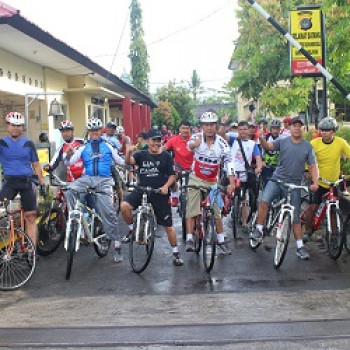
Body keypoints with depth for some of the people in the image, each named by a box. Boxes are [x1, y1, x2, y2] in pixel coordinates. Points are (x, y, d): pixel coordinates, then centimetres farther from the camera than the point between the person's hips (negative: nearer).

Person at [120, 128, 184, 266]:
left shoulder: (166, 157, 0)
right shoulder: (141, 155, 1)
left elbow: (173, 175, 2)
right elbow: (128, 161, -16)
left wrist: (166, 186, -16)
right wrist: (129, 152, -38)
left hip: (159, 193, -1)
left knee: (168, 225, 2)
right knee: (124, 206, -24)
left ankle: (176, 253, 18)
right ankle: (132, 229, 3)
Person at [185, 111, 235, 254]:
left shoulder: (221, 142, -12)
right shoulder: (196, 137, -13)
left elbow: (229, 162, -19)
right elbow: (189, 145, -35)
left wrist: (232, 183, -30)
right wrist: (194, 144, -60)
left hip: (212, 181, 1)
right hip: (196, 179, -1)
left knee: (217, 212, 4)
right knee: (192, 210, -6)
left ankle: (221, 241, 15)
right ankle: (189, 240, -1)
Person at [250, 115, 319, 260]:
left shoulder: (307, 146, 0)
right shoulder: (283, 141, -3)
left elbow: (313, 165, 0)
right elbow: (268, 146, -17)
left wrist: (315, 182, -15)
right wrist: (261, 139, -40)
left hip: (294, 184, 1)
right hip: (277, 180, -1)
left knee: (295, 217, 6)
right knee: (264, 201, -26)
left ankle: (300, 246, 16)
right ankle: (259, 230, -11)